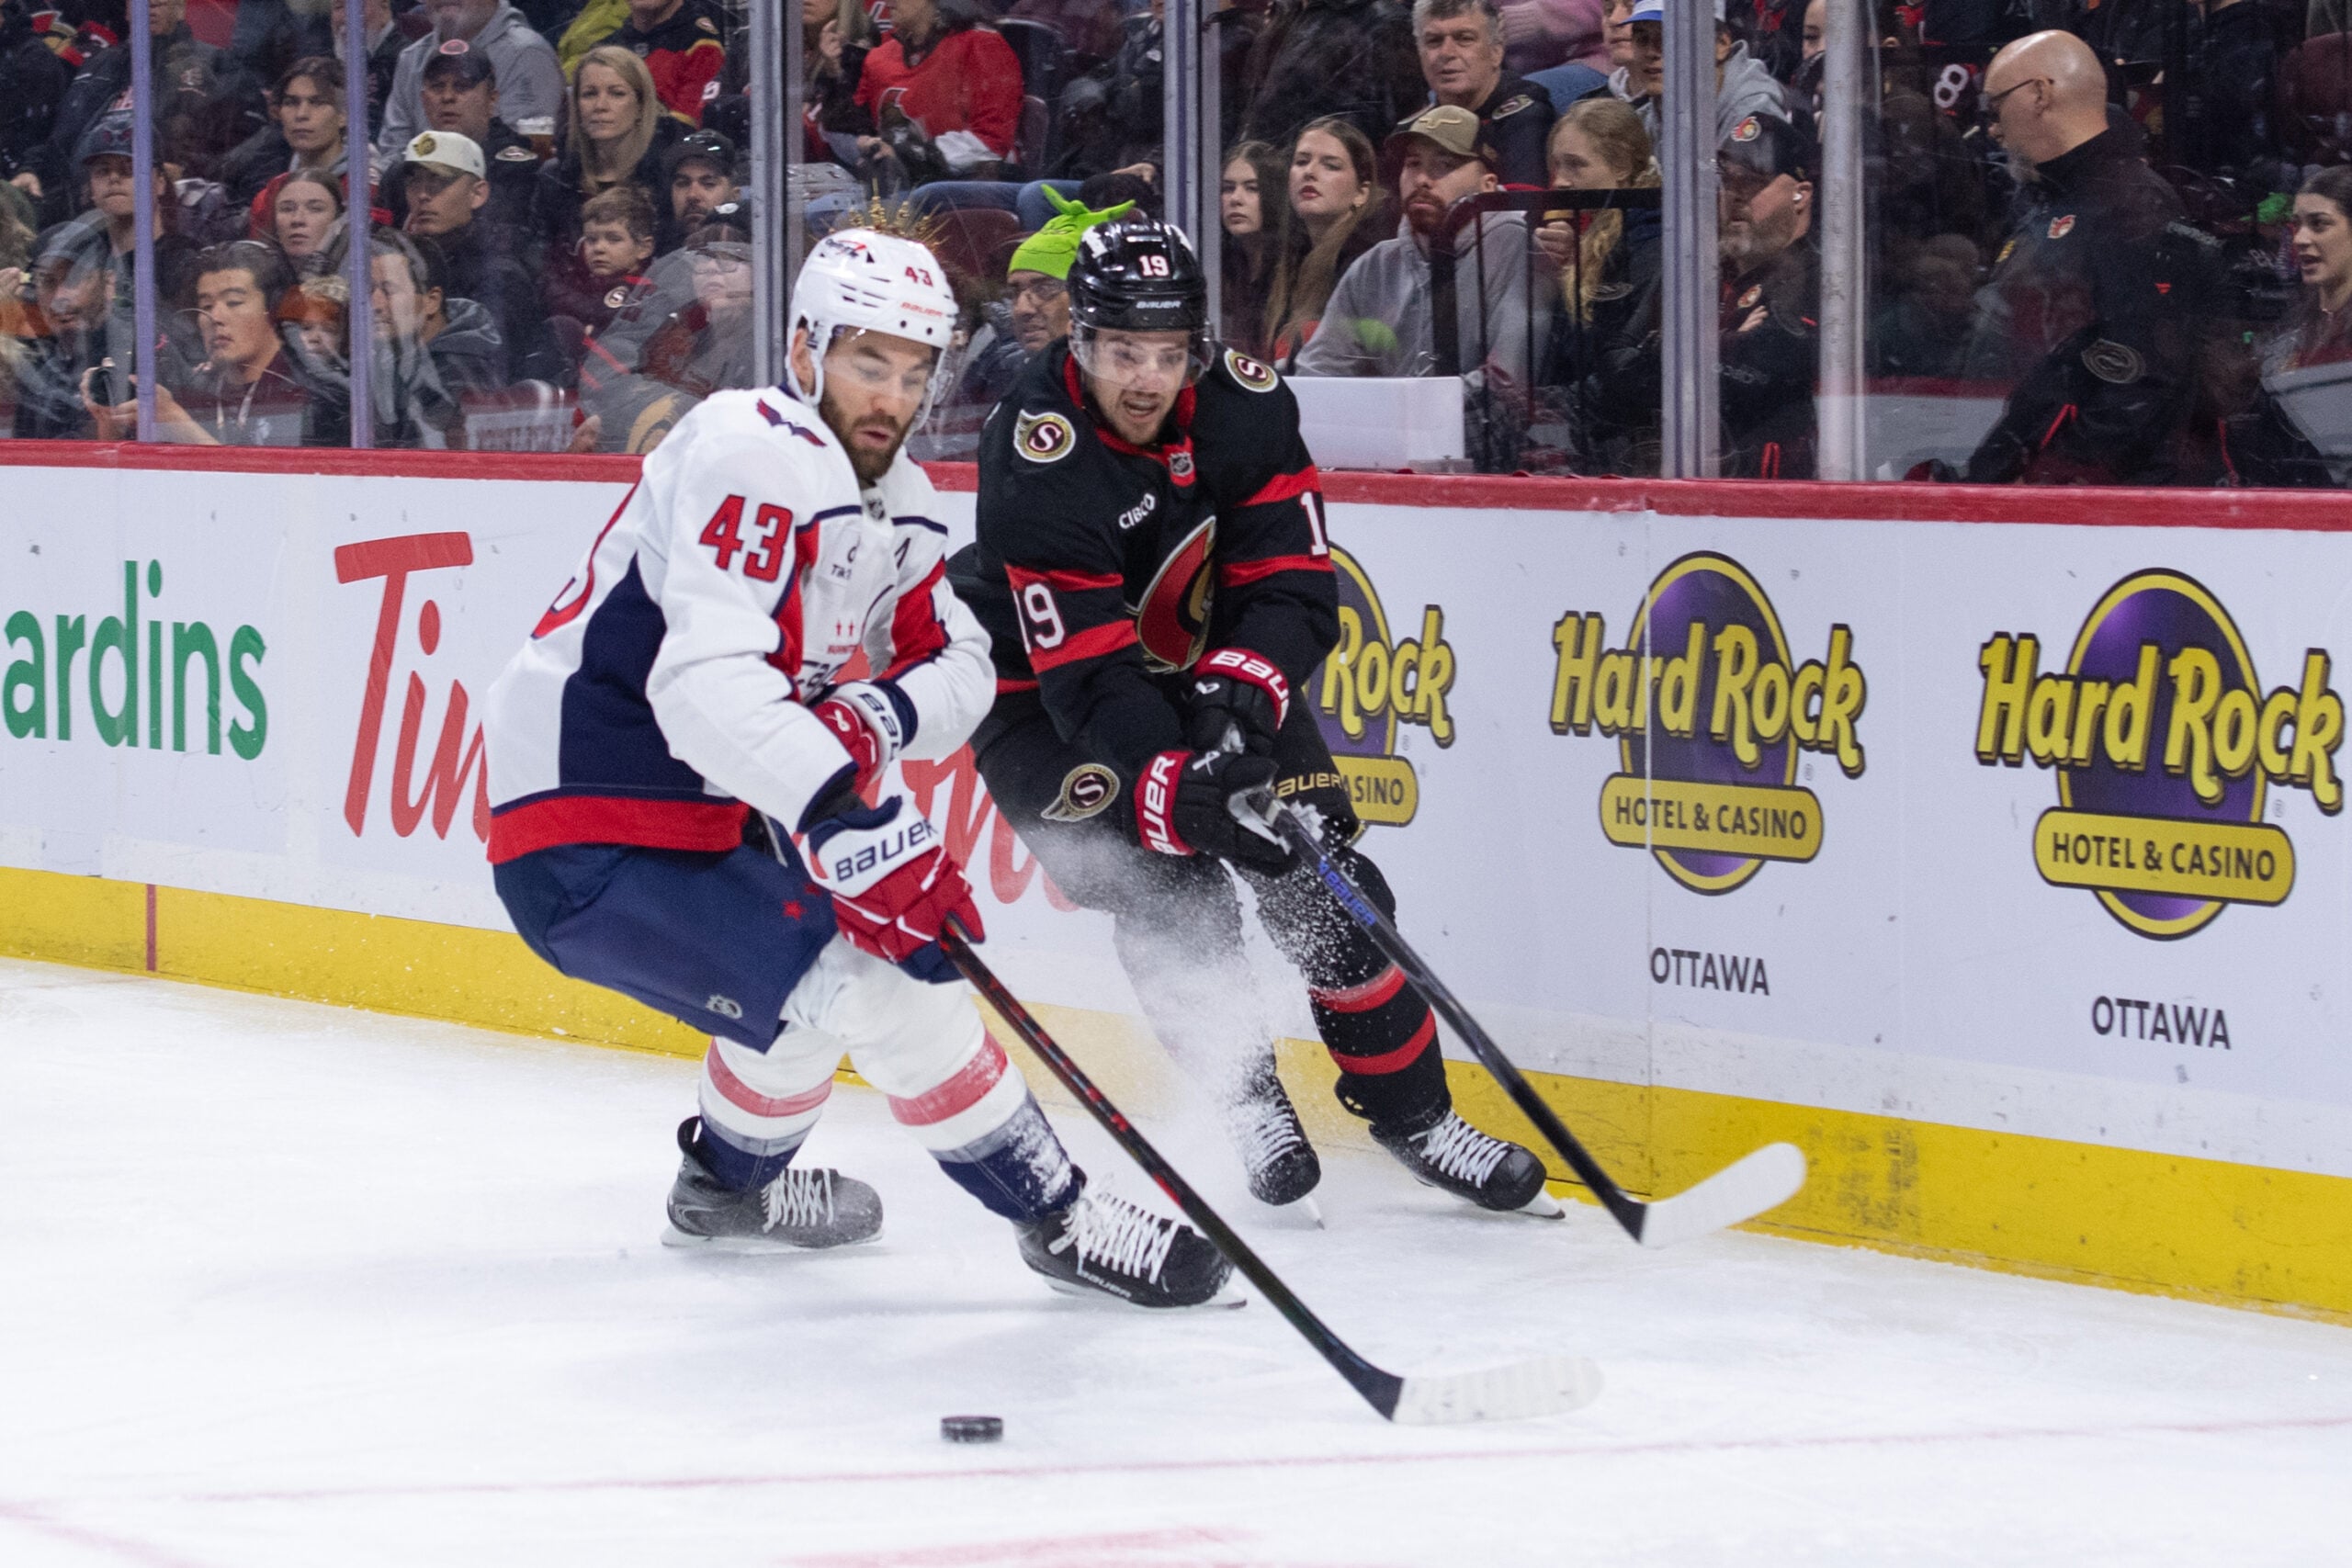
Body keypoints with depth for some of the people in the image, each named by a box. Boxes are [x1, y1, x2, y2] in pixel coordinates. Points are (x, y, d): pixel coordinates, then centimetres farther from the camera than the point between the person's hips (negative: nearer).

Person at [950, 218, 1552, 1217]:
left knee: (1320, 875, -4)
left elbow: (1293, 589, -15)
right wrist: (1173, 789, -50)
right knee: (1167, 887, -20)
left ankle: (1409, 1108, 11)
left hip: (1206, 668, 4)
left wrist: (1241, 691, -35)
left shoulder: (1244, 406, -17)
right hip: (1040, 688, -4)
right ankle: (1246, 1105, 1)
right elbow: (1089, 679, -36)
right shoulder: (1038, 461, -31)